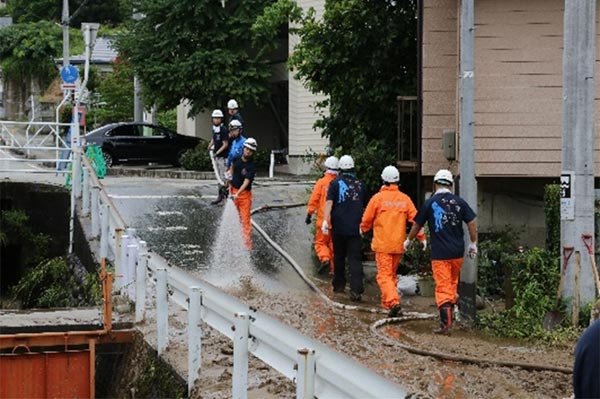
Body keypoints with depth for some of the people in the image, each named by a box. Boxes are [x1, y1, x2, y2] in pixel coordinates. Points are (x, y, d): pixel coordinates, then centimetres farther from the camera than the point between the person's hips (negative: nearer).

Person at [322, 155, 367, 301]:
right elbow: (365, 206, 18)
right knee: (355, 259, -3)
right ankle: (356, 289, -15)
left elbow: (329, 203, -15)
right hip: (355, 228, 1)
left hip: (338, 227, -1)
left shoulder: (335, 183, -3)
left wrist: (325, 220, -20)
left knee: (339, 256, 16)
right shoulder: (360, 185, 6)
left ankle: (339, 285, 27)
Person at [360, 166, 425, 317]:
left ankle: (393, 301, -23)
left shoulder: (378, 198, -7)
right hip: (399, 244, 4)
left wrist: (363, 229, 21)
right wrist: (421, 237, 11)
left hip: (382, 244, -4)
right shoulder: (405, 199, 2)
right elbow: (414, 219, 1)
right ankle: (386, 301, 26)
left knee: (384, 275, -5)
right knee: (392, 273, 19)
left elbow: (367, 220, 0)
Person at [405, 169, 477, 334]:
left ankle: (445, 324, -13)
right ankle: (449, 317, 29)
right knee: (453, 284, 20)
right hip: (457, 252, 3)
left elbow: (417, 225, 7)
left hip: (439, 254, -3)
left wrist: (408, 240, 25)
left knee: (442, 287, -3)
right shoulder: (459, 202, 2)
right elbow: (472, 222, 2)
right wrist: (473, 243, 14)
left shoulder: (430, 203, -3)